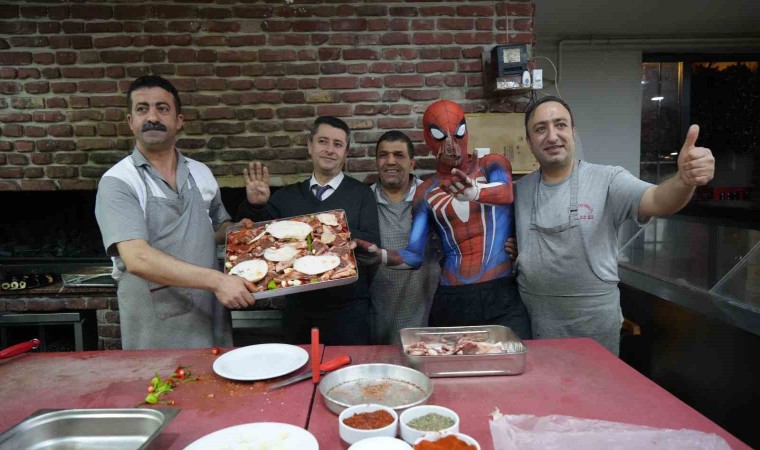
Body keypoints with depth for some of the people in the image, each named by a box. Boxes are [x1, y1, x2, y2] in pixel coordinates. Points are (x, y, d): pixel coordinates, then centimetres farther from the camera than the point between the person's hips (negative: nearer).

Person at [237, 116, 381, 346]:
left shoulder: (361, 194, 0)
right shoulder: (287, 195, 7)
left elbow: (371, 243, -9)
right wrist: (254, 205, -14)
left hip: (347, 309, -2)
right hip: (298, 308, 3)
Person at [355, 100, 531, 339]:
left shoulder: (492, 164, 5)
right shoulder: (426, 192, 8)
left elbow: (506, 191, -19)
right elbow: (414, 256, 3)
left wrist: (475, 192, -41)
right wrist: (382, 255, -18)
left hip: (503, 295, -1)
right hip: (452, 301, 2)